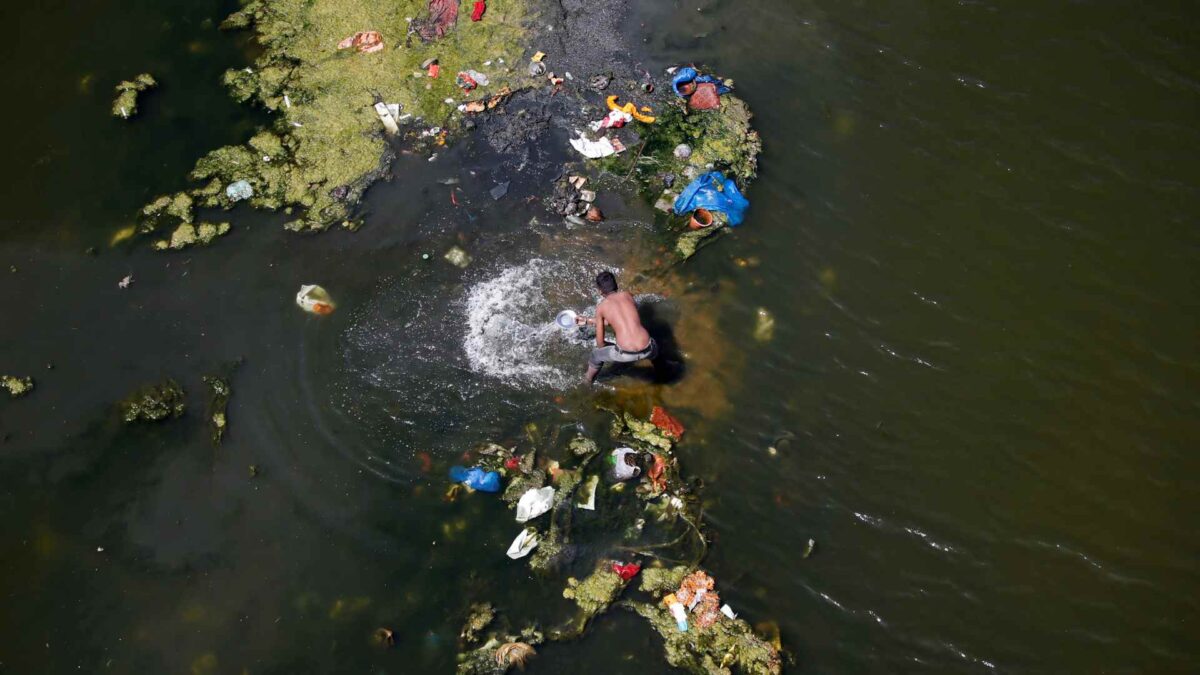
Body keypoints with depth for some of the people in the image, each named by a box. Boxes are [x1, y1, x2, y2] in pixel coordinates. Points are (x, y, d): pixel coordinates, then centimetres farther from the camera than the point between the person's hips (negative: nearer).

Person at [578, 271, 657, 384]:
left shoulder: (601, 306, 8)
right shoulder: (627, 295, 17)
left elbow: (600, 343, 11)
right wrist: (587, 320, 42)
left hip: (626, 354, -2)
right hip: (646, 351, 2)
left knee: (597, 354, 30)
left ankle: (589, 379, 55)